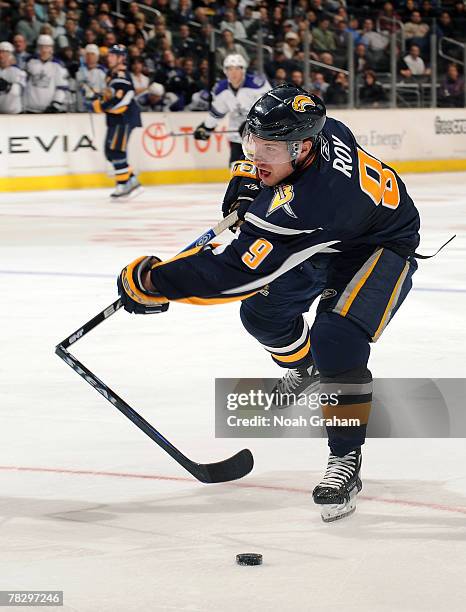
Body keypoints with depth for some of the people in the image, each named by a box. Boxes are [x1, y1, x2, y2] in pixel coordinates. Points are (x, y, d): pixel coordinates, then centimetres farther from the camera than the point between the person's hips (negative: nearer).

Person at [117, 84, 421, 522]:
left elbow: (236, 272, -43)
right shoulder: (322, 130, -20)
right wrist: (248, 176, -4)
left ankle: (345, 460, -17)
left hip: (380, 248, -9)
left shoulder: (306, 207, -44)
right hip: (323, 241, 9)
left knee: (336, 340, -30)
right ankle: (305, 368, 45)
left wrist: (151, 280, -38)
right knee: (262, 312, 11)